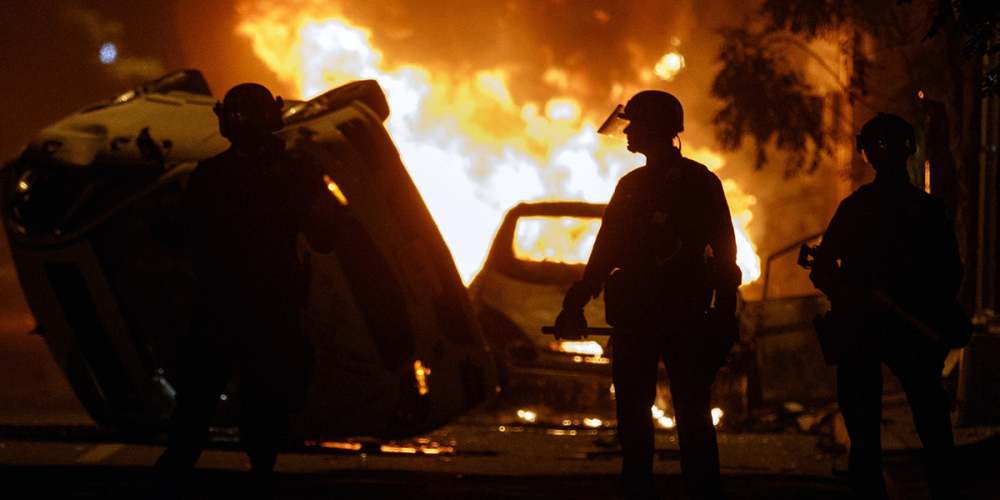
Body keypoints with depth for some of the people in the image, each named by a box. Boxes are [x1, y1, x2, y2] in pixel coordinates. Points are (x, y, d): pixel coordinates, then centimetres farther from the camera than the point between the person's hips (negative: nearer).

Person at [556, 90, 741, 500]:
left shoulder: (699, 182, 1)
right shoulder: (630, 186, 17)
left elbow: (724, 256, -2)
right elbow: (604, 253, 20)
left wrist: (723, 318, -9)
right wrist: (574, 305, 12)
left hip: (684, 316, -6)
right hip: (633, 319, 6)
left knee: (693, 418, -6)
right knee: (632, 420, 6)